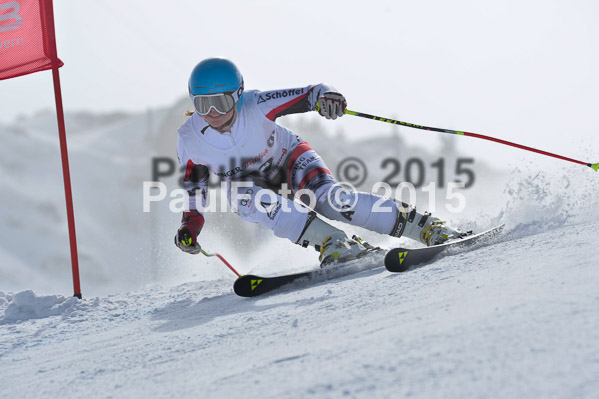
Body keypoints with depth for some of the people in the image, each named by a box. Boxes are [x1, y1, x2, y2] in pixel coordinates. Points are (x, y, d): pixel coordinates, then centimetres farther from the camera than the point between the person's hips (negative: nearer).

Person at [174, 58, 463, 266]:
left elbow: (309, 94, -29)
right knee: (246, 197, -35)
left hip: (288, 158, -2)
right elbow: (195, 187, -6)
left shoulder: (255, 106, -31)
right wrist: (190, 223, -18)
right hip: (249, 181, 2)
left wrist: (326, 95, -51)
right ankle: (332, 241, -38)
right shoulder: (189, 141, -23)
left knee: (327, 199, -30)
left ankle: (426, 227, -23)